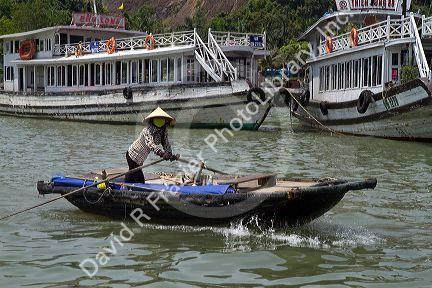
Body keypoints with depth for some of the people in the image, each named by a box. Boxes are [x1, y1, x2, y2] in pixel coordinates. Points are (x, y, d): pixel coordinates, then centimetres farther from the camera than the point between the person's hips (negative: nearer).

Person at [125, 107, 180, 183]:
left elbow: (166, 144, -7)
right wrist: (162, 153, -59)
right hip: (133, 156, -8)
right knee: (140, 181, -10)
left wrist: (170, 155, -28)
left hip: (139, 160, 8)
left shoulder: (163, 132, -4)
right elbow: (151, 144, -43)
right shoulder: (147, 131, -27)